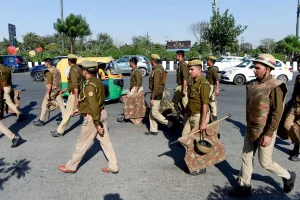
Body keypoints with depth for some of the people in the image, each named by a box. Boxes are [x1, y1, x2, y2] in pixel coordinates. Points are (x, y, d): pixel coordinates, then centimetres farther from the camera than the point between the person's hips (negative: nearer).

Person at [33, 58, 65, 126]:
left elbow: (49, 83, -19)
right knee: (61, 104, 8)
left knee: (44, 105, 4)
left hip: (52, 90, -8)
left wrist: (47, 93, -17)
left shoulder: (48, 71, -13)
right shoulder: (57, 70, 12)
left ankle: (41, 121, 12)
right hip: (58, 89, 8)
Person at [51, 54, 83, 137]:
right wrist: (65, 89, 27)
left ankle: (60, 131, 5)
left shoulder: (73, 70, -17)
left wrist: (76, 98, -28)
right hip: (78, 93, 9)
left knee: (68, 113, -3)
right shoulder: (78, 68, 13)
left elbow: (75, 85, -25)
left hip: (74, 94, -9)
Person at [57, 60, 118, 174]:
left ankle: (71, 166, 25)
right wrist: (79, 109, 26)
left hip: (93, 117, -9)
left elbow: (94, 106, -25)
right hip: (102, 113, 9)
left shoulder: (89, 85, -21)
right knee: (105, 141, 13)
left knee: (82, 144, 7)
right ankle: (113, 166, 19)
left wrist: (97, 124, -21)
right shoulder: (98, 81, 8)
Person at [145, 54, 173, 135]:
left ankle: (167, 123, 9)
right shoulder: (160, 68, 11)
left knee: (154, 112, -4)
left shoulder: (157, 71, -20)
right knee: (152, 113, 13)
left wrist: (152, 98, -23)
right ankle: (153, 130, 19)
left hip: (156, 94, -10)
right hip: (157, 93, 10)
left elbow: (156, 86, -24)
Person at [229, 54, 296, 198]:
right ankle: (244, 187, 27)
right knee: (246, 158, 12)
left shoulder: (275, 87, -18)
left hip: (265, 131, -7)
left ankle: (288, 177, 34)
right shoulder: (252, 85, 4)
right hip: (250, 130, 7)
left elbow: (277, 113, -19)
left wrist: (269, 134, -22)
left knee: (265, 162, 7)